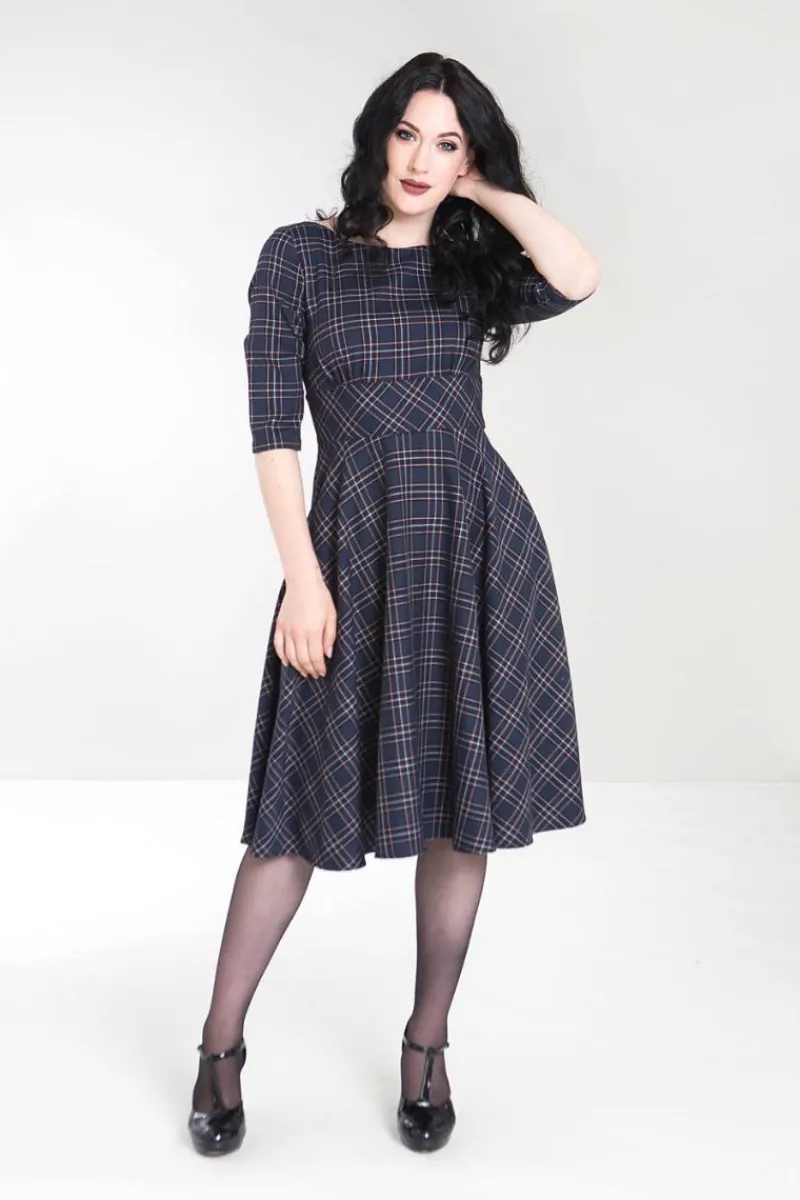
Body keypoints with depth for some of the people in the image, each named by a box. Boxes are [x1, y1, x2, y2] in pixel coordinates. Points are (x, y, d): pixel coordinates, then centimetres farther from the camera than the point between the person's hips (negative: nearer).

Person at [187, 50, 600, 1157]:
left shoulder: (472, 268, 10)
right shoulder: (300, 255, 2)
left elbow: (579, 279, -11)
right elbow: (272, 429, -4)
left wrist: (488, 188, 0)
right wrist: (304, 578, -11)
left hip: (481, 551, 3)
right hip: (356, 551, -2)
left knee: (463, 805, 6)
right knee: (308, 807, 1)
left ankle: (427, 1046, 24)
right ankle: (220, 1046, 19)